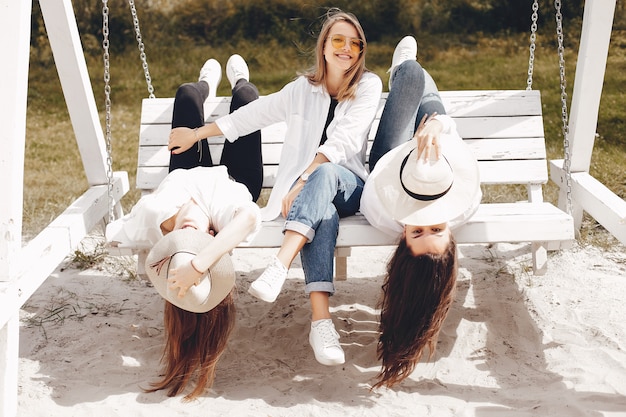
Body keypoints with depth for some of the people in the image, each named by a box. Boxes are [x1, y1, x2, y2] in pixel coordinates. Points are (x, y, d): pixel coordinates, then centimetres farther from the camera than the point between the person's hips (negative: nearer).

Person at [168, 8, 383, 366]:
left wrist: (303, 182, -23)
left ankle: (278, 269, -52)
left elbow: (342, 142, -12)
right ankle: (321, 320, -49)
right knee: (321, 210, -36)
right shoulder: (304, 88, 12)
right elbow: (254, 114, 18)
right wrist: (196, 134, 22)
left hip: (349, 185, -1)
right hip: (310, 189, 1)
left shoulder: (368, 85, 2)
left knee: (324, 175, -37)